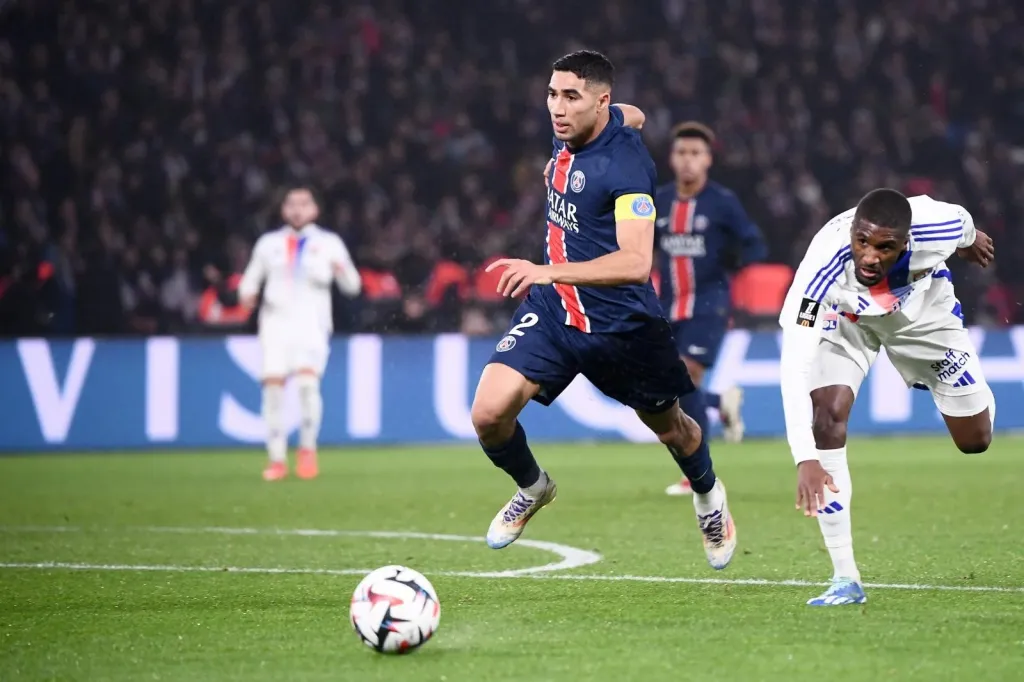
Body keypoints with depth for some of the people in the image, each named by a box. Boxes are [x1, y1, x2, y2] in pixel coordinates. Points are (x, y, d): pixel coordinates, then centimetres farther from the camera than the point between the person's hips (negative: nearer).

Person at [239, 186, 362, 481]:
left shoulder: (329, 243, 11)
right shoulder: (269, 243, 17)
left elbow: (352, 287, 7)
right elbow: (251, 278, 21)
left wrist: (343, 271, -15)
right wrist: (247, 293, -2)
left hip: (312, 323, -2)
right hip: (276, 321, 2)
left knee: (307, 379, -22)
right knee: (273, 385, -10)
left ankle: (308, 449, -5)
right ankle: (277, 459, -1)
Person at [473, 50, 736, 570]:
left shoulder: (626, 166, -27)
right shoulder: (569, 135, -5)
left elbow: (636, 262, -38)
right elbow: (631, 114, 20)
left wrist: (549, 271, -48)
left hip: (622, 326, -5)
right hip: (553, 312, 5)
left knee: (670, 427, 19)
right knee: (489, 414, -15)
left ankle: (708, 495, 52)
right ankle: (531, 488, 17)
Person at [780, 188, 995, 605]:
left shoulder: (935, 230, -38)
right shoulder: (824, 263, -43)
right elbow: (793, 364, -46)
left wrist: (970, 238, 15)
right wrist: (805, 458, -54)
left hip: (923, 307, 2)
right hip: (846, 315, -2)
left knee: (975, 440, 8)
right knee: (827, 414, -25)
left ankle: (981, 404, 51)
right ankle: (845, 580, -19)